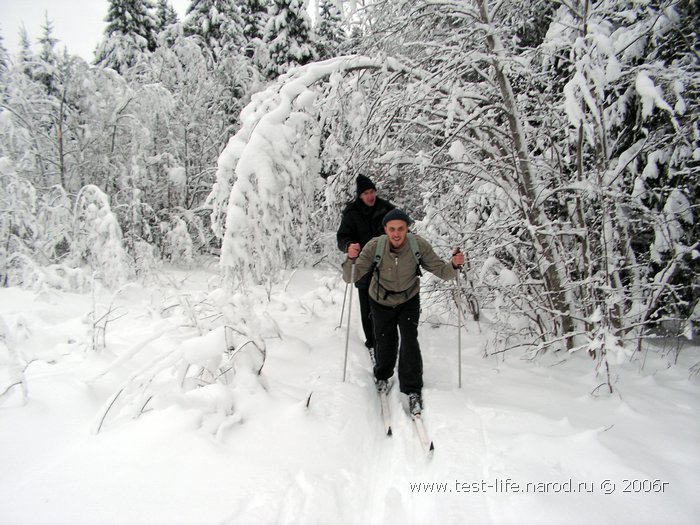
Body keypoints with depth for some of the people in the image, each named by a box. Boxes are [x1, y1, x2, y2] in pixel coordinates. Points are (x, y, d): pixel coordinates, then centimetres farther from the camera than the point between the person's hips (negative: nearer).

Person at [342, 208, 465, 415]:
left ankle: (412, 390, 7)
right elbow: (350, 277, -26)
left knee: (409, 342, -12)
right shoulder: (374, 246, -28)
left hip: (409, 301, 0)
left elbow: (441, 271, -18)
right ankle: (382, 377, 40)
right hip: (381, 302, 0)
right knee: (385, 343, 8)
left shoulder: (419, 245, -26)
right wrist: (352, 259, -46)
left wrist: (454, 265, -40)